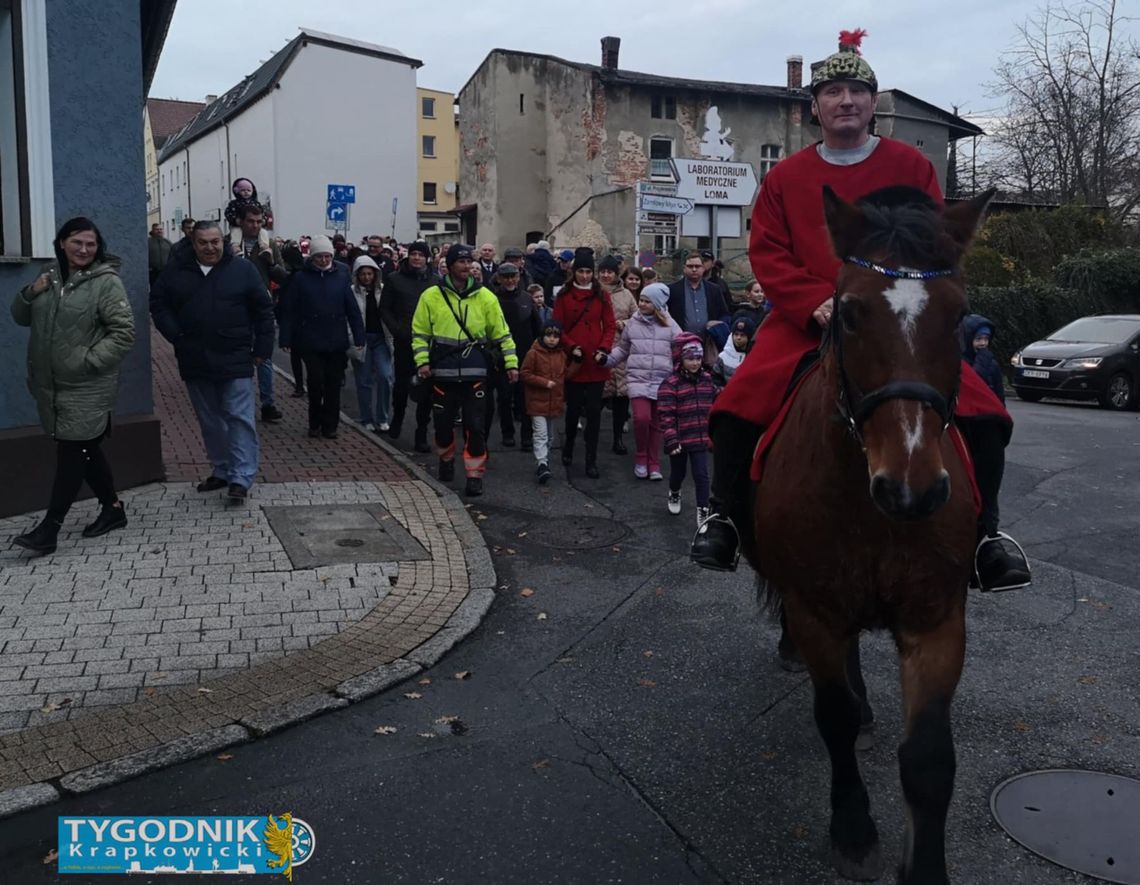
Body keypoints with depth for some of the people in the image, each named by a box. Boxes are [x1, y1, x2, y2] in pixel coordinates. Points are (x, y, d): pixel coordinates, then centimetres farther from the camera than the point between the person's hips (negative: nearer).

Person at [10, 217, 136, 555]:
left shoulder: (106, 282, -10)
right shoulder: (50, 277, 10)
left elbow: (124, 333, -15)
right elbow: (21, 317, 17)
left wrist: (88, 360, -19)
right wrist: (29, 293, -3)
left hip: (87, 389, -7)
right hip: (52, 386, 7)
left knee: (72, 454, -3)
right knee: (86, 451, 15)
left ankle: (49, 529, -1)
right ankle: (112, 508, 29)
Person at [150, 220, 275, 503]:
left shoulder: (243, 270, -2)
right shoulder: (175, 272, 4)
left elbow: (263, 310, 0)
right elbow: (158, 303, 9)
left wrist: (262, 349, -3)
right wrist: (176, 337, -3)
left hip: (235, 360, -3)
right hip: (195, 362, 4)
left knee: (239, 418, -7)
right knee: (210, 421, 13)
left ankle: (240, 479, -5)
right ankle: (221, 471, 26)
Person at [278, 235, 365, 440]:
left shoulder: (341, 277, 3)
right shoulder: (301, 278, 0)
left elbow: (353, 310, 2)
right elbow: (290, 311, -1)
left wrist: (359, 338, -3)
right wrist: (286, 339, -4)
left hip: (337, 342, 2)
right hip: (311, 342, -1)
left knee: (333, 385, 7)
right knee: (316, 382, -4)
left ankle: (330, 425, 18)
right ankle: (315, 423, 15)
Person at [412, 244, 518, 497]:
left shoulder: (485, 296, 3)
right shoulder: (431, 296, 0)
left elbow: (501, 333, 6)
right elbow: (420, 333, 4)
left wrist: (512, 363, 1)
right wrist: (422, 361, -7)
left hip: (475, 372, 0)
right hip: (443, 371, 0)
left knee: (475, 425, -3)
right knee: (444, 422, 11)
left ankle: (474, 474, 5)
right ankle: (446, 459, 37)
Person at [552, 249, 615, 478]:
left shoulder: (601, 296, 7)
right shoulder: (564, 296, 4)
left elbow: (610, 327, 5)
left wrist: (604, 349, -10)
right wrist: (571, 347, -12)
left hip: (596, 364, 0)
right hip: (572, 362, 0)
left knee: (594, 411, -1)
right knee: (573, 408, 9)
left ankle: (591, 461, 4)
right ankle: (568, 447, 35)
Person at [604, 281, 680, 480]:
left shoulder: (669, 325, 4)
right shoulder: (632, 323, 8)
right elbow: (622, 349, 17)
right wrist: (607, 359, 3)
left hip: (663, 382, 0)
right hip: (638, 380, 0)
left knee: (656, 424, 8)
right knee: (641, 418, -17)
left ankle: (654, 465, 21)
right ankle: (640, 458, 5)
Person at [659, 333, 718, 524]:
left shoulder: (707, 379, 3)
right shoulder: (670, 384, -15)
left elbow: (713, 407, 15)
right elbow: (666, 415, -17)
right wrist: (671, 440, -20)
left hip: (700, 439, 3)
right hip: (680, 440, -3)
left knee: (701, 475, -2)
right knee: (678, 473, 17)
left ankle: (703, 511, 6)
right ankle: (674, 494, 47)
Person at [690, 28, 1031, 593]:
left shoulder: (910, 166, 7)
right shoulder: (785, 177, 8)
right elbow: (767, 254, 1)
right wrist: (817, 304, -16)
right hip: (804, 320, 0)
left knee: (983, 414, -17)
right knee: (738, 404, -23)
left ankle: (985, 533, 1)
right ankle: (724, 520, -4)